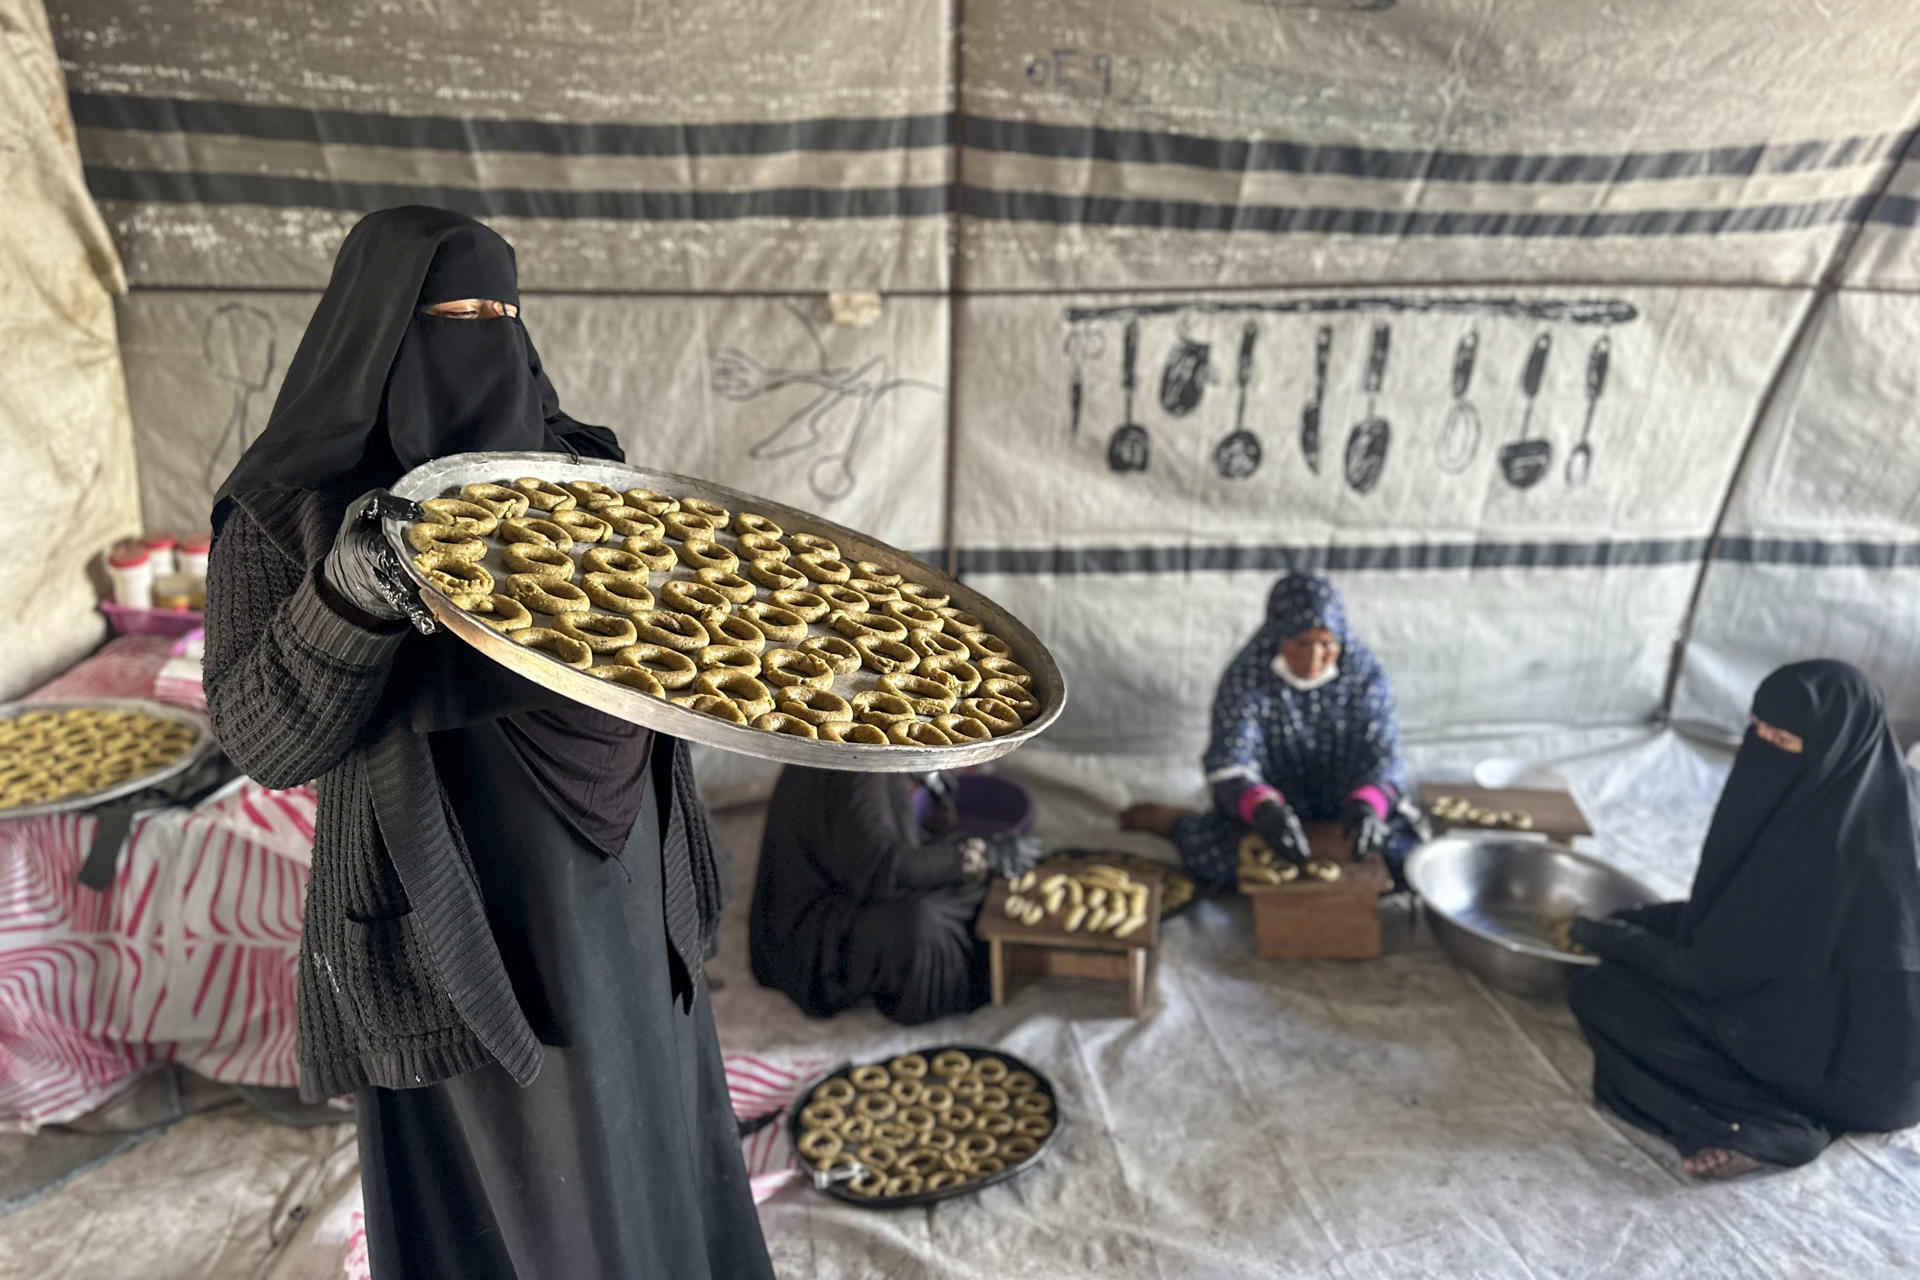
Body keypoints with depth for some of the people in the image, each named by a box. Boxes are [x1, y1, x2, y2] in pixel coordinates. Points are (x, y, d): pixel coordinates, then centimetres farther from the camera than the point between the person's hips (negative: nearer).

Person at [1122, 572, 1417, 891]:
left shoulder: (1366, 674, -9)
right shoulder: (1245, 679, -15)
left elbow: (1384, 756, -13)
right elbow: (1229, 765, -23)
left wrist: (1367, 805, -37)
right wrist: (1265, 809, -45)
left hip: (1345, 802, 3)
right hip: (1276, 801, -2)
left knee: (1405, 851, -24)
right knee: (1217, 859, -29)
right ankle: (1172, 820, 4)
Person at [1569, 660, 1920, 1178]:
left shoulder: (1813, 843, -29)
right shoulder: (1877, 791, -1)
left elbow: (1711, 969, -17)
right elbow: (1740, 917, 10)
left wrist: (1601, 935, -2)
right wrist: (1629, 923, 9)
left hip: (1843, 1067, -9)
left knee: (1598, 993, -3)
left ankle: (1767, 1127, -12)